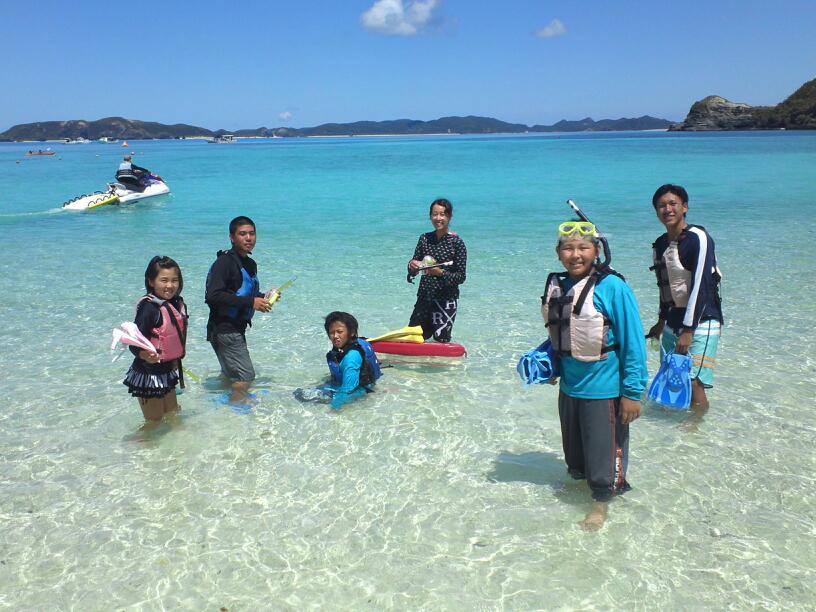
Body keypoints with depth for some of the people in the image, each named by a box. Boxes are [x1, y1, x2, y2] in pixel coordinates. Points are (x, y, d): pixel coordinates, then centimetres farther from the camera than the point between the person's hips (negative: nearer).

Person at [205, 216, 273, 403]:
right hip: (224, 329, -9)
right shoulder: (225, 262, -17)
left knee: (231, 374, 23)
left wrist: (262, 297, 4)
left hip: (237, 328, 9)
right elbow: (213, 296, -27)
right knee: (246, 375, -7)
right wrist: (250, 302, -25)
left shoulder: (250, 264, 12)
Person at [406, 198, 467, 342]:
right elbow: (414, 266, 9)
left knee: (441, 341, -1)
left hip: (446, 299, -5)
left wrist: (441, 272, -25)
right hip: (424, 297, 5)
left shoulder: (456, 242, -9)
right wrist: (412, 266, -14)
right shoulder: (425, 238, 4)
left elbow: (461, 276, -10)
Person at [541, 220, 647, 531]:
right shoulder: (558, 286, 1)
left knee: (602, 451, 9)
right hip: (569, 386, 6)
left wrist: (632, 392, -17)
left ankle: (601, 502, 30)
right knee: (573, 447, 23)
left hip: (603, 390, -6)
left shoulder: (612, 287, -18)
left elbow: (633, 342, -17)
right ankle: (577, 475, 49)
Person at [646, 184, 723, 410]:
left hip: (701, 321, -7)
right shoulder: (660, 245, 10)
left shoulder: (698, 238, -14)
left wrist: (688, 330, -21)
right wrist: (661, 321, 24)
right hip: (673, 321, 7)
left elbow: (700, 286, -19)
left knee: (693, 382, -13)